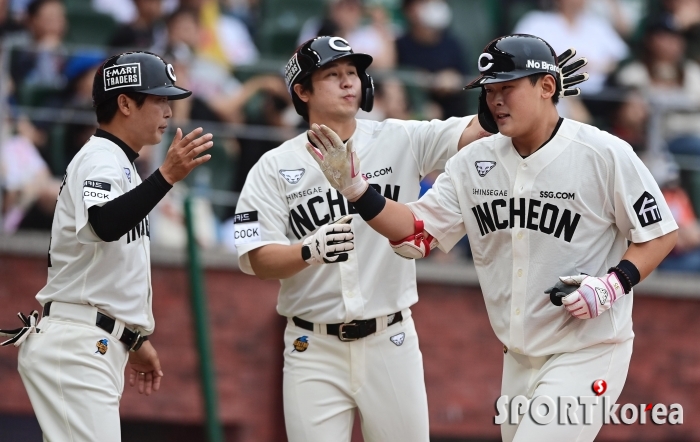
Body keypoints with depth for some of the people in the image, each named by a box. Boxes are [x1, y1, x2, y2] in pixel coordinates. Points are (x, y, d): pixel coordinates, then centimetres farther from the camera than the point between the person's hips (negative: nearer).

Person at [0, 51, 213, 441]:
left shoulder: (117, 163, 22)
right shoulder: (100, 159, -10)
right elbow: (105, 225, -33)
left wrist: (134, 340, 30)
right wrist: (167, 176, -42)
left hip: (96, 349, 11)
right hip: (77, 347, -11)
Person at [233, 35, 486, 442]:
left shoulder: (400, 142, 2)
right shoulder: (274, 168, 1)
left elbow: (476, 132, -8)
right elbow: (258, 261, -7)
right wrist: (311, 251, -27)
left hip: (391, 343, 1)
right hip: (314, 350, -1)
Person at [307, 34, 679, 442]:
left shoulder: (605, 155, -13)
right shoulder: (475, 161, 3)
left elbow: (661, 234, -6)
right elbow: (418, 232, 4)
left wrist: (614, 284, -21)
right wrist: (356, 191, -10)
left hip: (586, 353, -7)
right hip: (519, 358, 7)